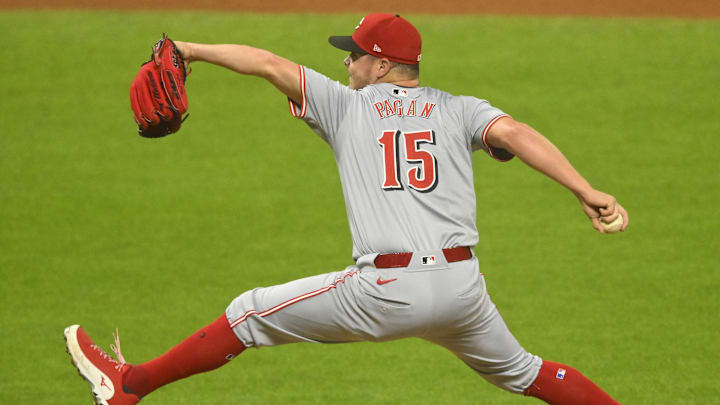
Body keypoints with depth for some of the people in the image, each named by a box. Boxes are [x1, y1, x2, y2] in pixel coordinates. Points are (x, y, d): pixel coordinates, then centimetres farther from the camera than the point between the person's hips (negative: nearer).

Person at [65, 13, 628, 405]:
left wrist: (192, 51, 23)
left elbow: (270, 65, 10)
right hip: (461, 289, 3)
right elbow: (514, 133, -7)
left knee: (250, 315, 11)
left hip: (387, 294, -3)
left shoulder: (348, 105, 10)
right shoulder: (460, 109, 11)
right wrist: (588, 192, -17)